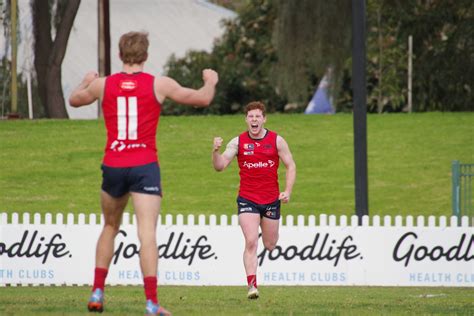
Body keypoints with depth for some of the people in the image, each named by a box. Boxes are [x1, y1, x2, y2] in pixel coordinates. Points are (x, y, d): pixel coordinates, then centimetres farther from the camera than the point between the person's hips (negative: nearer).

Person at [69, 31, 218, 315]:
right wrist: (211, 82, 25)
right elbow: (202, 99, 3)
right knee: (148, 234, -9)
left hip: (113, 166, 3)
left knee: (110, 228, 23)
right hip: (145, 166, -3)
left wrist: (86, 81, 45)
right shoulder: (158, 84, -4)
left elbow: (74, 100, 23)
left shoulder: (102, 85, 3)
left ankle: (97, 293, 22)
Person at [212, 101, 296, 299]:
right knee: (251, 242, -16)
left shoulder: (276, 140, -1)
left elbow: (290, 166, 5)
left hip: (271, 199, 1)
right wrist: (216, 151, -28)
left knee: (270, 245, 11)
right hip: (247, 199, -1)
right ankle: (252, 285, -16)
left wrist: (288, 191, -7)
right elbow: (220, 166, -7)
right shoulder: (238, 142, -2)